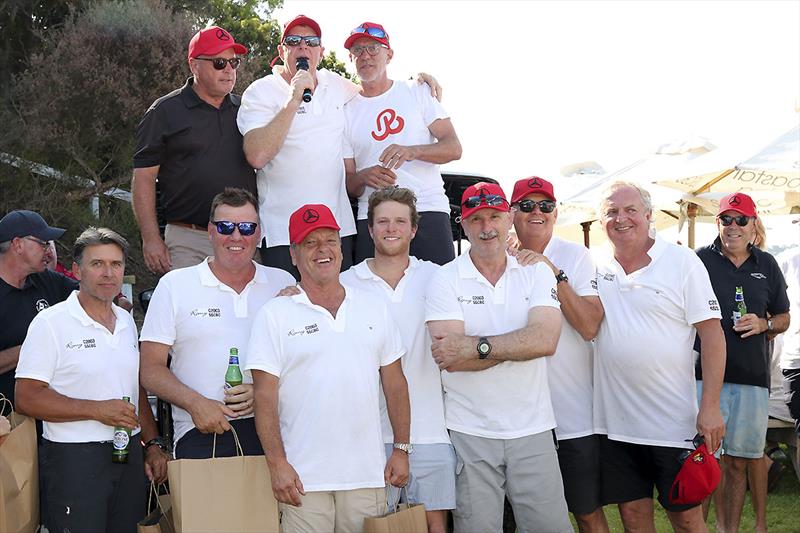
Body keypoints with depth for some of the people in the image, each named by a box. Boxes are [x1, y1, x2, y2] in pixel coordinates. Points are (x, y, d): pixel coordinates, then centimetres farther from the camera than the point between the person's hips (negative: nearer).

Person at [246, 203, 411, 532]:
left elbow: (394, 383, 14)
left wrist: (401, 449, 8)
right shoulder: (275, 315, 0)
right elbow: (265, 395, -4)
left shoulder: (374, 308, 11)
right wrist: (277, 464, -11)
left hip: (367, 476, 3)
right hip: (302, 480, -3)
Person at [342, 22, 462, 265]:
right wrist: (363, 177, -13)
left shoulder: (418, 93, 11)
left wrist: (412, 151, -16)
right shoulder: (347, 112, 12)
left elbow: (454, 148, 2)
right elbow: (347, 181, 10)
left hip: (428, 211, -1)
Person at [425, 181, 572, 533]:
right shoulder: (445, 280, -1)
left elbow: (546, 340, -13)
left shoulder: (536, 273, 4)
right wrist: (517, 346, -12)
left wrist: (475, 346, -18)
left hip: (532, 428, 2)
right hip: (470, 433, -1)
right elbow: (452, 358, -14)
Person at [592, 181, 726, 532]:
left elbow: (712, 333, -6)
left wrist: (710, 407, -12)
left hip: (673, 422, -3)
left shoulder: (682, 262, -4)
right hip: (615, 421, 3)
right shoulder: (596, 266, 6)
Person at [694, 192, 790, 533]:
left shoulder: (767, 266, 12)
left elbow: (783, 318, 19)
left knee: (738, 462, 8)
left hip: (752, 378, 3)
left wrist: (763, 324, -2)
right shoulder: (699, 261, 3)